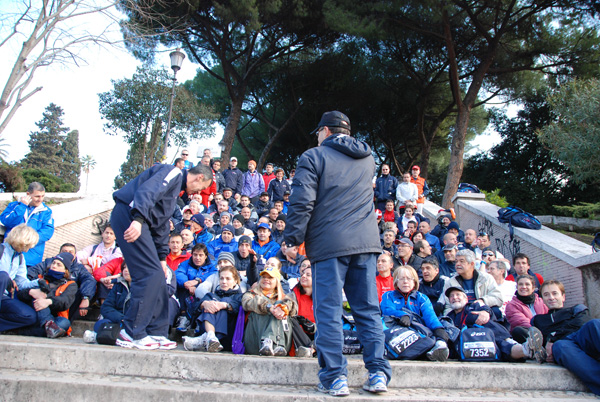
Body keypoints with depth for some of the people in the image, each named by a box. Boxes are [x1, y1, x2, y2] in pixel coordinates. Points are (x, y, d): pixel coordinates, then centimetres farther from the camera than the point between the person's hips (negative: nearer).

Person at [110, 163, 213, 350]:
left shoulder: (177, 188, 28)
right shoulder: (174, 173, -2)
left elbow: (162, 224, 29)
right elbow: (148, 191, -22)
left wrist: (162, 257, 25)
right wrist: (139, 219, -37)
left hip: (136, 219, 10)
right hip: (129, 215, -10)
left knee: (157, 277, 8)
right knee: (151, 274, -13)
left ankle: (155, 334, 12)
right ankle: (131, 334, -8)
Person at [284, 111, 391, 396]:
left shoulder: (314, 157, -1)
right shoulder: (367, 159, 18)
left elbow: (301, 203, -9)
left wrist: (293, 239, -4)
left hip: (329, 244, -5)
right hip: (366, 241, 5)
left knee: (329, 310, -1)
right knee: (368, 309, 8)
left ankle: (334, 377, 0)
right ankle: (378, 373, 8)